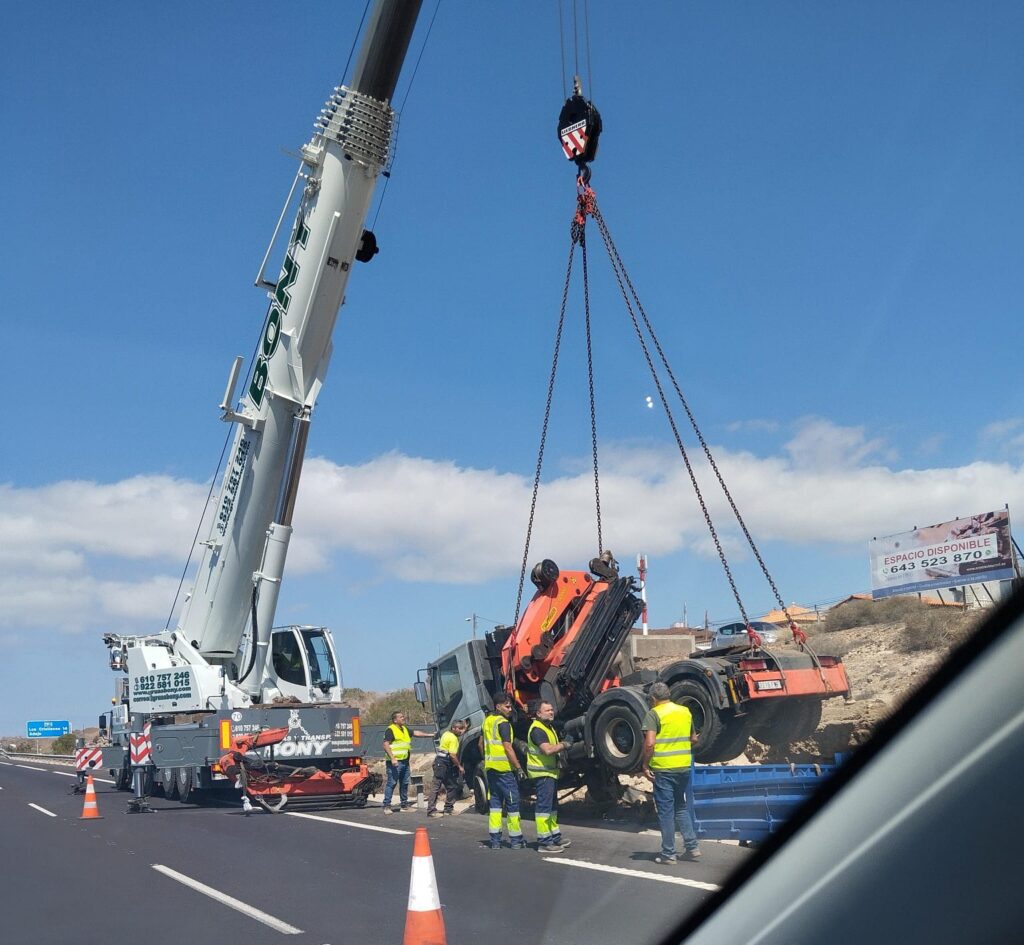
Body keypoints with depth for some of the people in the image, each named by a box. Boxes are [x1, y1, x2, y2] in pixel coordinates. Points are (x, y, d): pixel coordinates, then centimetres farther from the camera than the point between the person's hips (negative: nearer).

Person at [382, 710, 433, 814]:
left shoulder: (404, 729, 18)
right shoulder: (391, 730, -9)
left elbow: (416, 733, 24)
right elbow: (386, 745, -16)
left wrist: (430, 735, 19)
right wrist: (392, 758, -23)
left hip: (405, 761, 9)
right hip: (395, 762, -9)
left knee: (404, 784, 12)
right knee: (391, 783, -8)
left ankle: (404, 805, 20)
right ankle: (387, 806, -4)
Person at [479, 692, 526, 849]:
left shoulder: (487, 721, 14)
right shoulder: (503, 723, -12)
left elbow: (481, 744, 22)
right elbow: (508, 748, -17)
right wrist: (519, 768, -14)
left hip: (490, 767, 8)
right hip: (504, 768, -8)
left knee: (495, 802, 11)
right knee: (512, 802, 0)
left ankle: (494, 839, 10)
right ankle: (516, 839, 4)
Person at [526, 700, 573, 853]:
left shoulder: (548, 727, 18)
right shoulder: (537, 729, -17)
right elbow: (547, 749, -27)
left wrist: (563, 745, 5)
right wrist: (564, 744, -14)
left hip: (551, 772, 11)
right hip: (542, 773, -11)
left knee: (552, 806, 18)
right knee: (543, 806, -9)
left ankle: (555, 837, 29)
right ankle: (543, 842, -8)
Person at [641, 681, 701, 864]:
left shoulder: (654, 714, -10)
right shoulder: (685, 711, 9)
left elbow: (649, 743, -19)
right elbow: (693, 739, 17)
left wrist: (645, 765, -9)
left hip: (663, 769, -5)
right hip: (684, 767, 6)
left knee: (666, 811, 3)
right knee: (681, 807, 19)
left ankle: (668, 854, 8)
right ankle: (692, 847, 17)